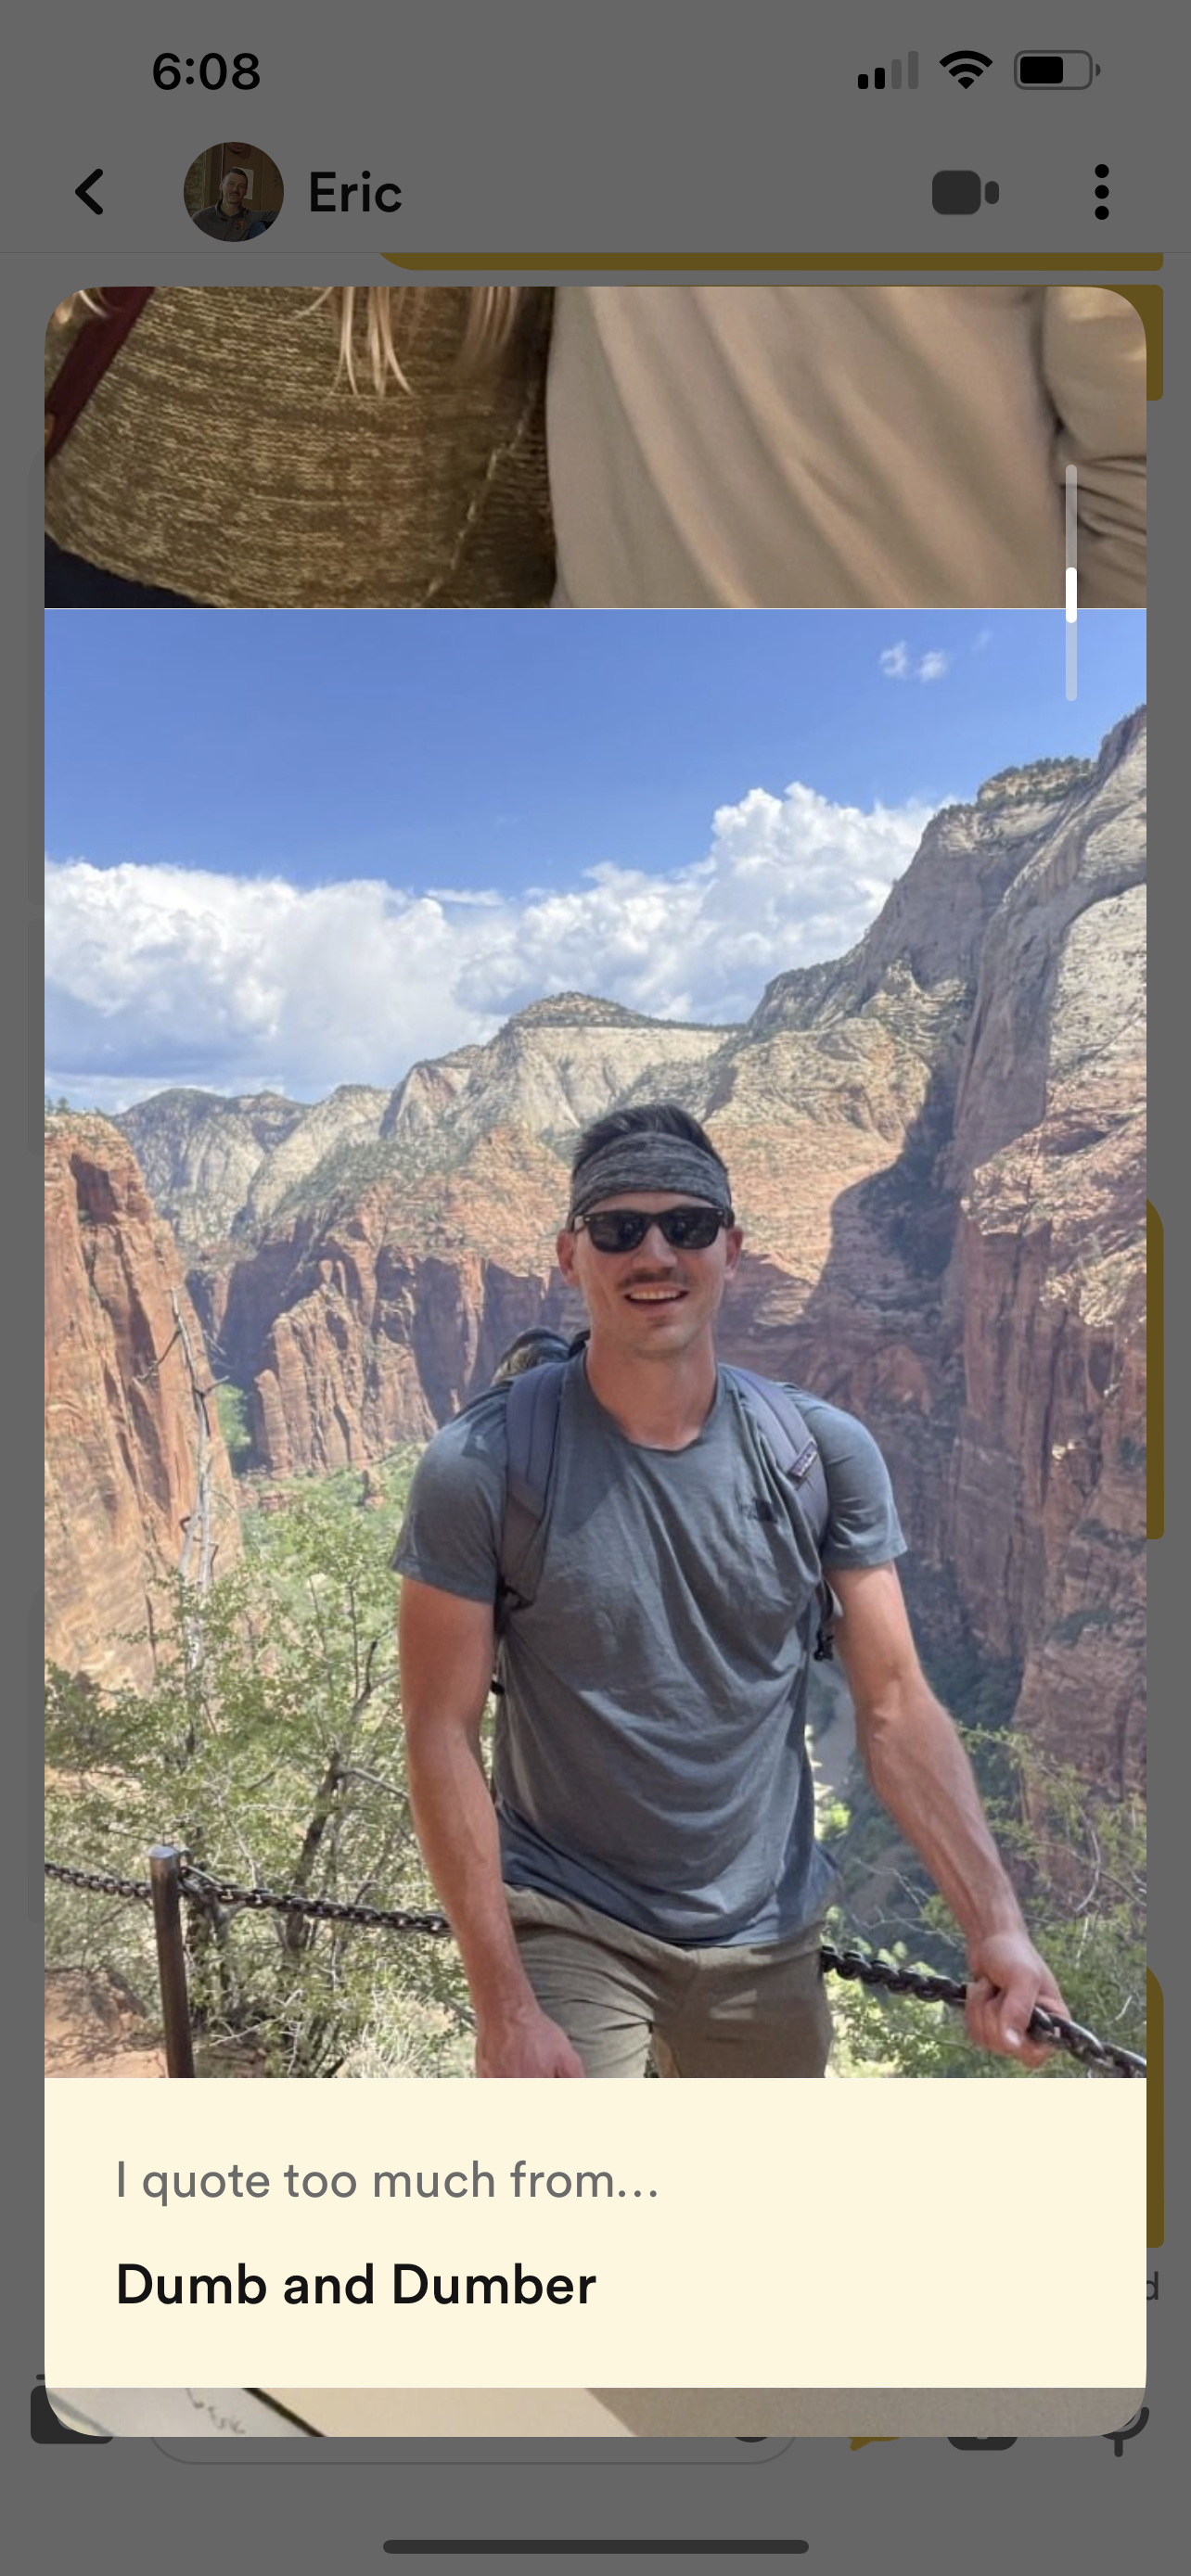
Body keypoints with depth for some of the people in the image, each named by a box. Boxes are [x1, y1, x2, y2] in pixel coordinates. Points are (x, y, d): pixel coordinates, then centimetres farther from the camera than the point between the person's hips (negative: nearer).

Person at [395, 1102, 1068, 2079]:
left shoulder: (826, 1453, -6)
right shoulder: (481, 1465, -15)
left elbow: (896, 1706, -6)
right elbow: (443, 1736, -14)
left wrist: (995, 1921, -17)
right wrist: (504, 2006, -16)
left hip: (767, 1942, 3)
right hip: (568, 1929, -3)